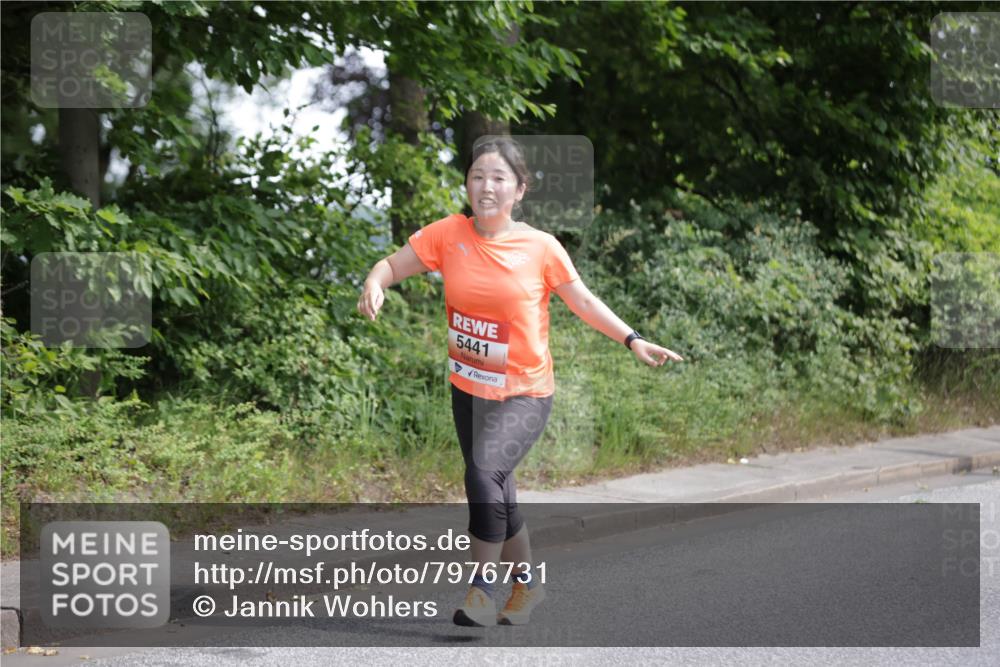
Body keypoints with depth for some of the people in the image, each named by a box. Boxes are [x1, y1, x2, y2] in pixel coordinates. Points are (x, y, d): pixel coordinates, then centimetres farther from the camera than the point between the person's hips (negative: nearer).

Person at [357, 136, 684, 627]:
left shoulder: (541, 247, -12)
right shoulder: (448, 234, -6)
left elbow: (582, 299, 0)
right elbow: (393, 265, 1)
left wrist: (632, 340, -7)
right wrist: (375, 285, -22)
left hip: (523, 393, -4)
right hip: (467, 389, 4)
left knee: (483, 472, -28)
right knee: (495, 494, 17)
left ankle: (482, 587, -13)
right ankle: (527, 582, 40)